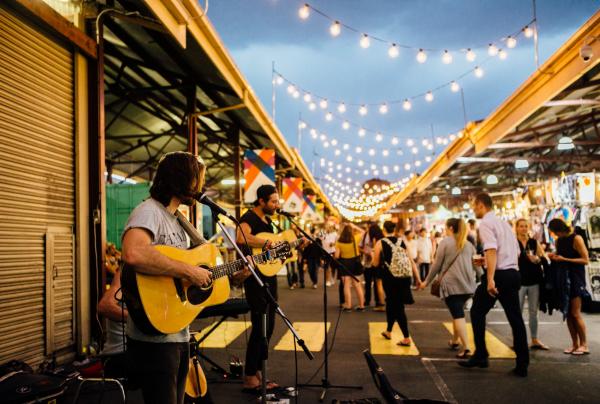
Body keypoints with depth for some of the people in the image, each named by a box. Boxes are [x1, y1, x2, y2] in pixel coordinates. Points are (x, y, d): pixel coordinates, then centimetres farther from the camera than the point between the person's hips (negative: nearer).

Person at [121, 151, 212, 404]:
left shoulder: (176, 221, 16)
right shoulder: (149, 211, -16)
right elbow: (133, 254, -38)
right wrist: (188, 271, -28)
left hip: (179, 336, 10)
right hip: (155, 339, -10)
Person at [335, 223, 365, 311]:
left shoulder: (339, 242, -12)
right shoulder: (355, 239, -8)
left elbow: (336, 256, -12)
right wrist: (351, 226, 6)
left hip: (344, 264, -2)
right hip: (355, 263, 2)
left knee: (347, 285, 3)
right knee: (358, 285, 9)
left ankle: (348, 305, 3)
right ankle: (361, 305, 13)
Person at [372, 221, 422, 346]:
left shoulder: (380, 243, 0)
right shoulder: (402, 242, 12)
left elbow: (376, 263, 1)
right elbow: (411, 261, 10)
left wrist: (374, 255, 21)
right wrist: (418, 278, 12)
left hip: (391, 277, -4)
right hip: (405, 276, 4)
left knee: (397, 307, 4)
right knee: (392, 303, 20)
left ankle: (407, 338, 1)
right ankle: (388, 331, 31)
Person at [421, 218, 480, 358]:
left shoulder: (445, 242, -1)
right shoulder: (468, 244, 15)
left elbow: (437, 264, -2)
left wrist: (427, 281, 6)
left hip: (451, 284, -6)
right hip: (467, 284, 6)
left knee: (458, 315, -8)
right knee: (458, 312, 20)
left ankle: (466, 347, -17)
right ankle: (455, 341, 30)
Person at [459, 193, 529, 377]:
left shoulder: (485, 223, -8)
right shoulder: (504, 223, 18)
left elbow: (492, 250, -20)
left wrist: (490, 279, -26)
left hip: (499, 274, -8)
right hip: (513, 273, 8)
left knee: (477, 312, 8)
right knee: (515, 317, 8)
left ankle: (480, 356, 11)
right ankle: (522, 365, 9)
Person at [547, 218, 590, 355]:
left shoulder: (576, 239, -11)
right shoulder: (559, 241, 10)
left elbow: (586, 260, -14)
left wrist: (564, 259, -18)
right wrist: (554, 257, 1)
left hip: (576, 278, -7)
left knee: (575, 313, -8)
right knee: (568, 313, 5)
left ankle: (584, 345, 3)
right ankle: (575, 344, 12)